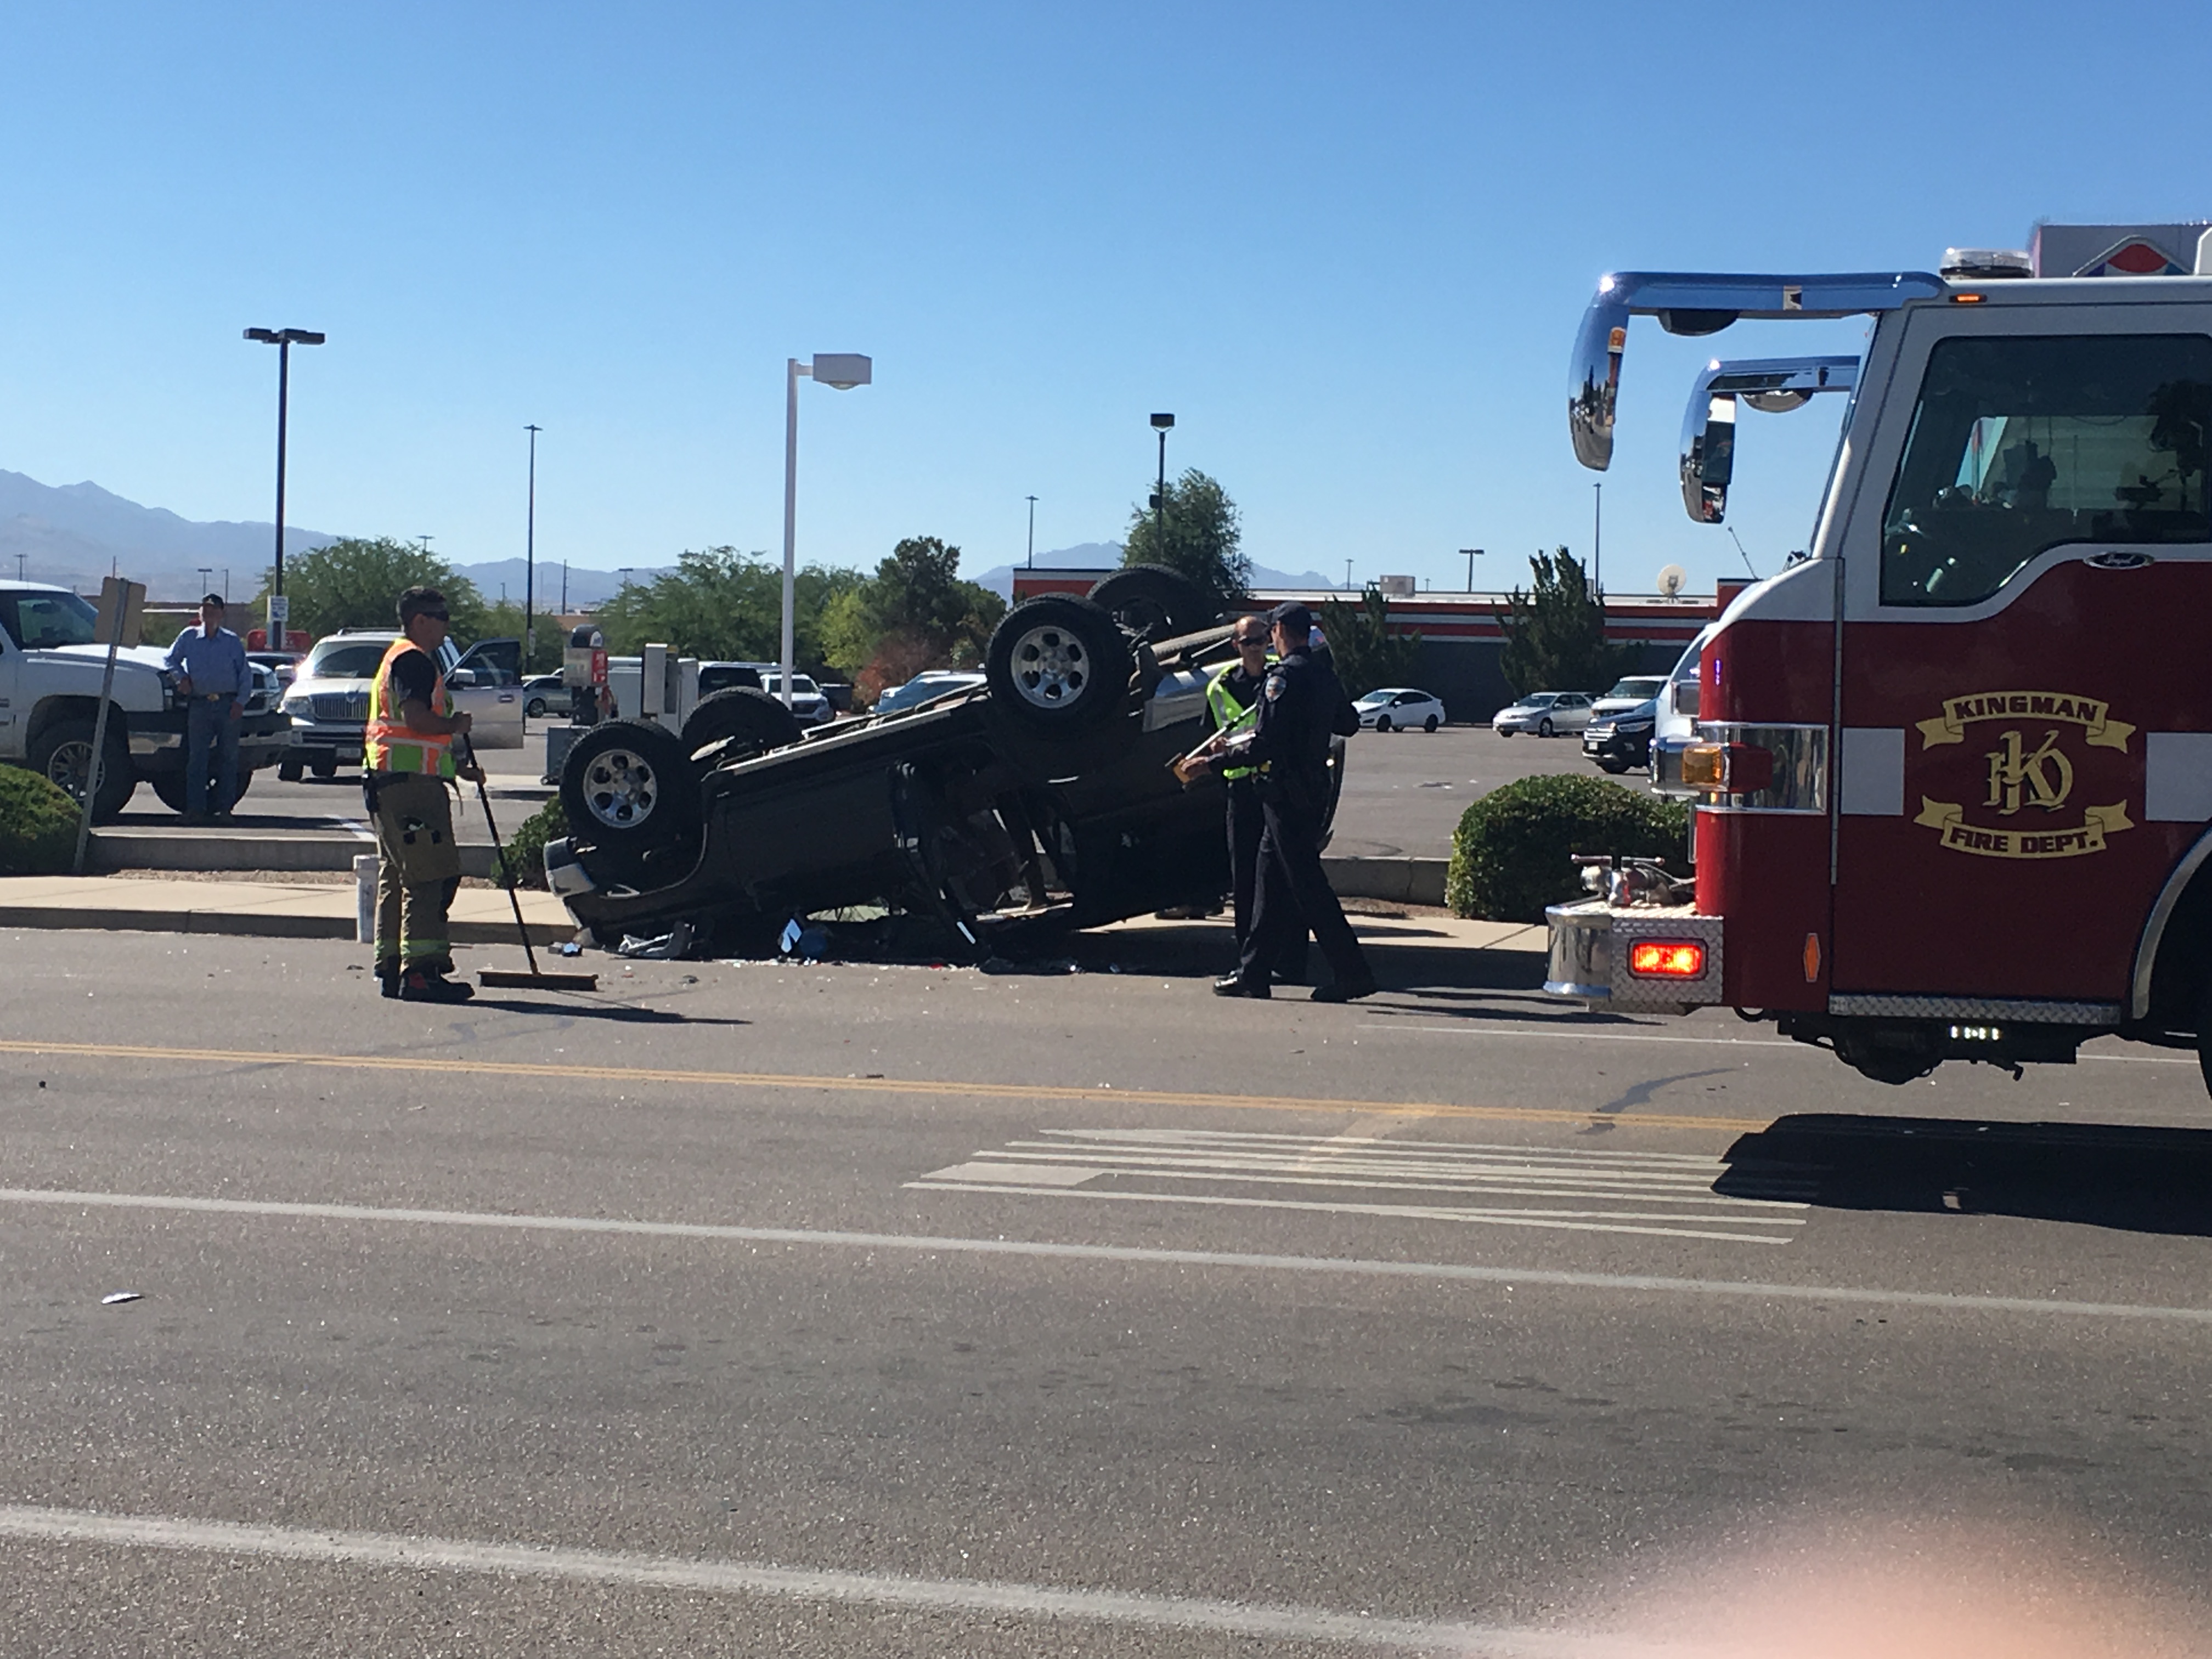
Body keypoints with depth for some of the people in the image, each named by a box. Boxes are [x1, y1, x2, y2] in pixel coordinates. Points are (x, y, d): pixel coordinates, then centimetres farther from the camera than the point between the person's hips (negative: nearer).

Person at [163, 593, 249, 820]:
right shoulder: (189, 637, 11)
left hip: (228, 705, 0)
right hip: (199, 705, 0)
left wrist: (241, 701, -4)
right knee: (196, 757, -6)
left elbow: (245, 674, 8)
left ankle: (224, 807, 7)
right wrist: (181, 676, 3)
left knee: (228, 757, 1)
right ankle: (195, 808, -6)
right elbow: (171, 659, 22)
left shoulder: (232, 641, 9)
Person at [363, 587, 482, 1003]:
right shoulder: (413, 660, -10)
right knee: (429, 875, -14)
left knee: (397, 876, 12)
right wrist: (455, 726, -8)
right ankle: (420, 971, -18)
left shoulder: (401, 658, 25)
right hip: (410, 781, -11)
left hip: (389, 782, 11)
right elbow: (415, 717, -25)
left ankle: (392, 968, 16)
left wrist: (458, 767, 24)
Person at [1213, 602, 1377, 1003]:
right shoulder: (1324, 676, 12)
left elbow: (1266, 743, -21)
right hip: (1314, 787, 9)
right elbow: (1347, 723, 23)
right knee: (1272, 881, 12)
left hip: (1286, 793, -9)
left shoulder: (1284, 677, -15)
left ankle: (1352, 971, -8)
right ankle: (1253, 972, 15)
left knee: (1308, 886, -7)